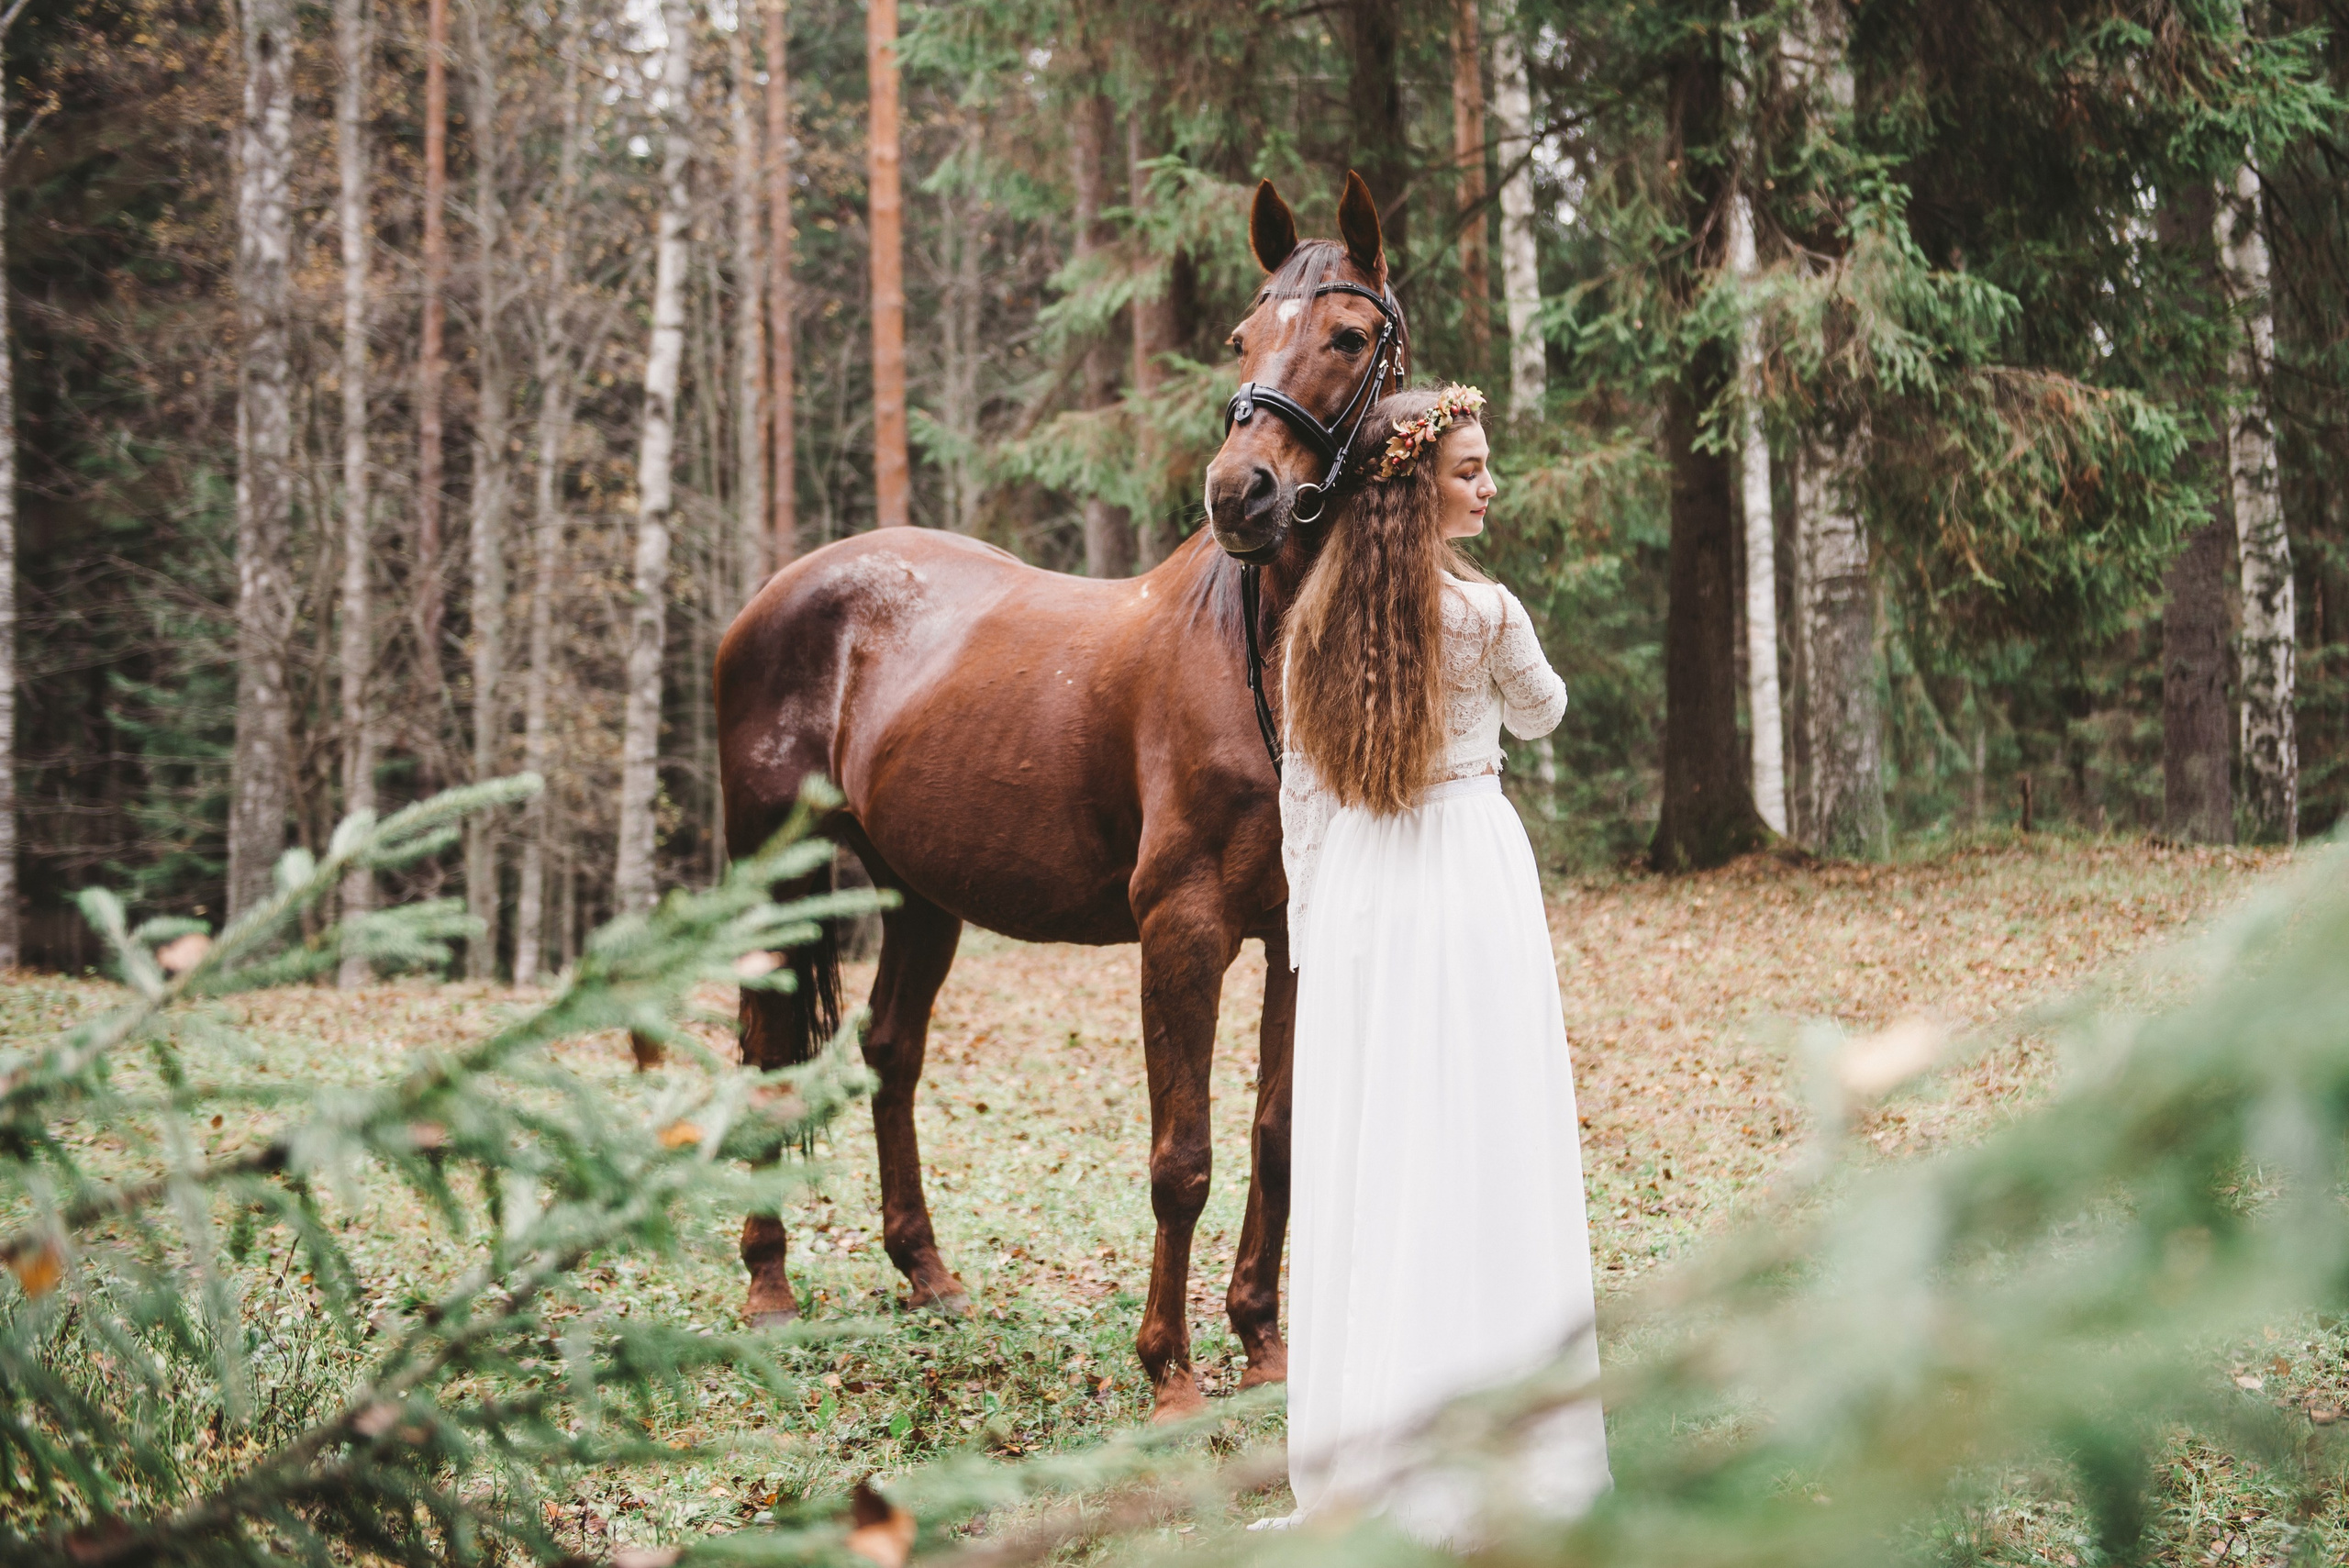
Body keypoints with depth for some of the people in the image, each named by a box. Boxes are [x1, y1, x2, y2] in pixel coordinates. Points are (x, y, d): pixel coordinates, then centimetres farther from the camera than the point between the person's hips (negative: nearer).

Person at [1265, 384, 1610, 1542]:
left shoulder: (1316, 619, 2)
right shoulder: (1485, 609, -10)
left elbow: (1300, 784, 5)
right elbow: (1541, 714, 10)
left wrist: (1310, 926, 12)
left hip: (1353, 893, 4)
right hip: (1469, 870, -4)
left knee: (1363, 1152, 7)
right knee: (1479, 1146, 1)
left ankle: (1357, 1450, 11)